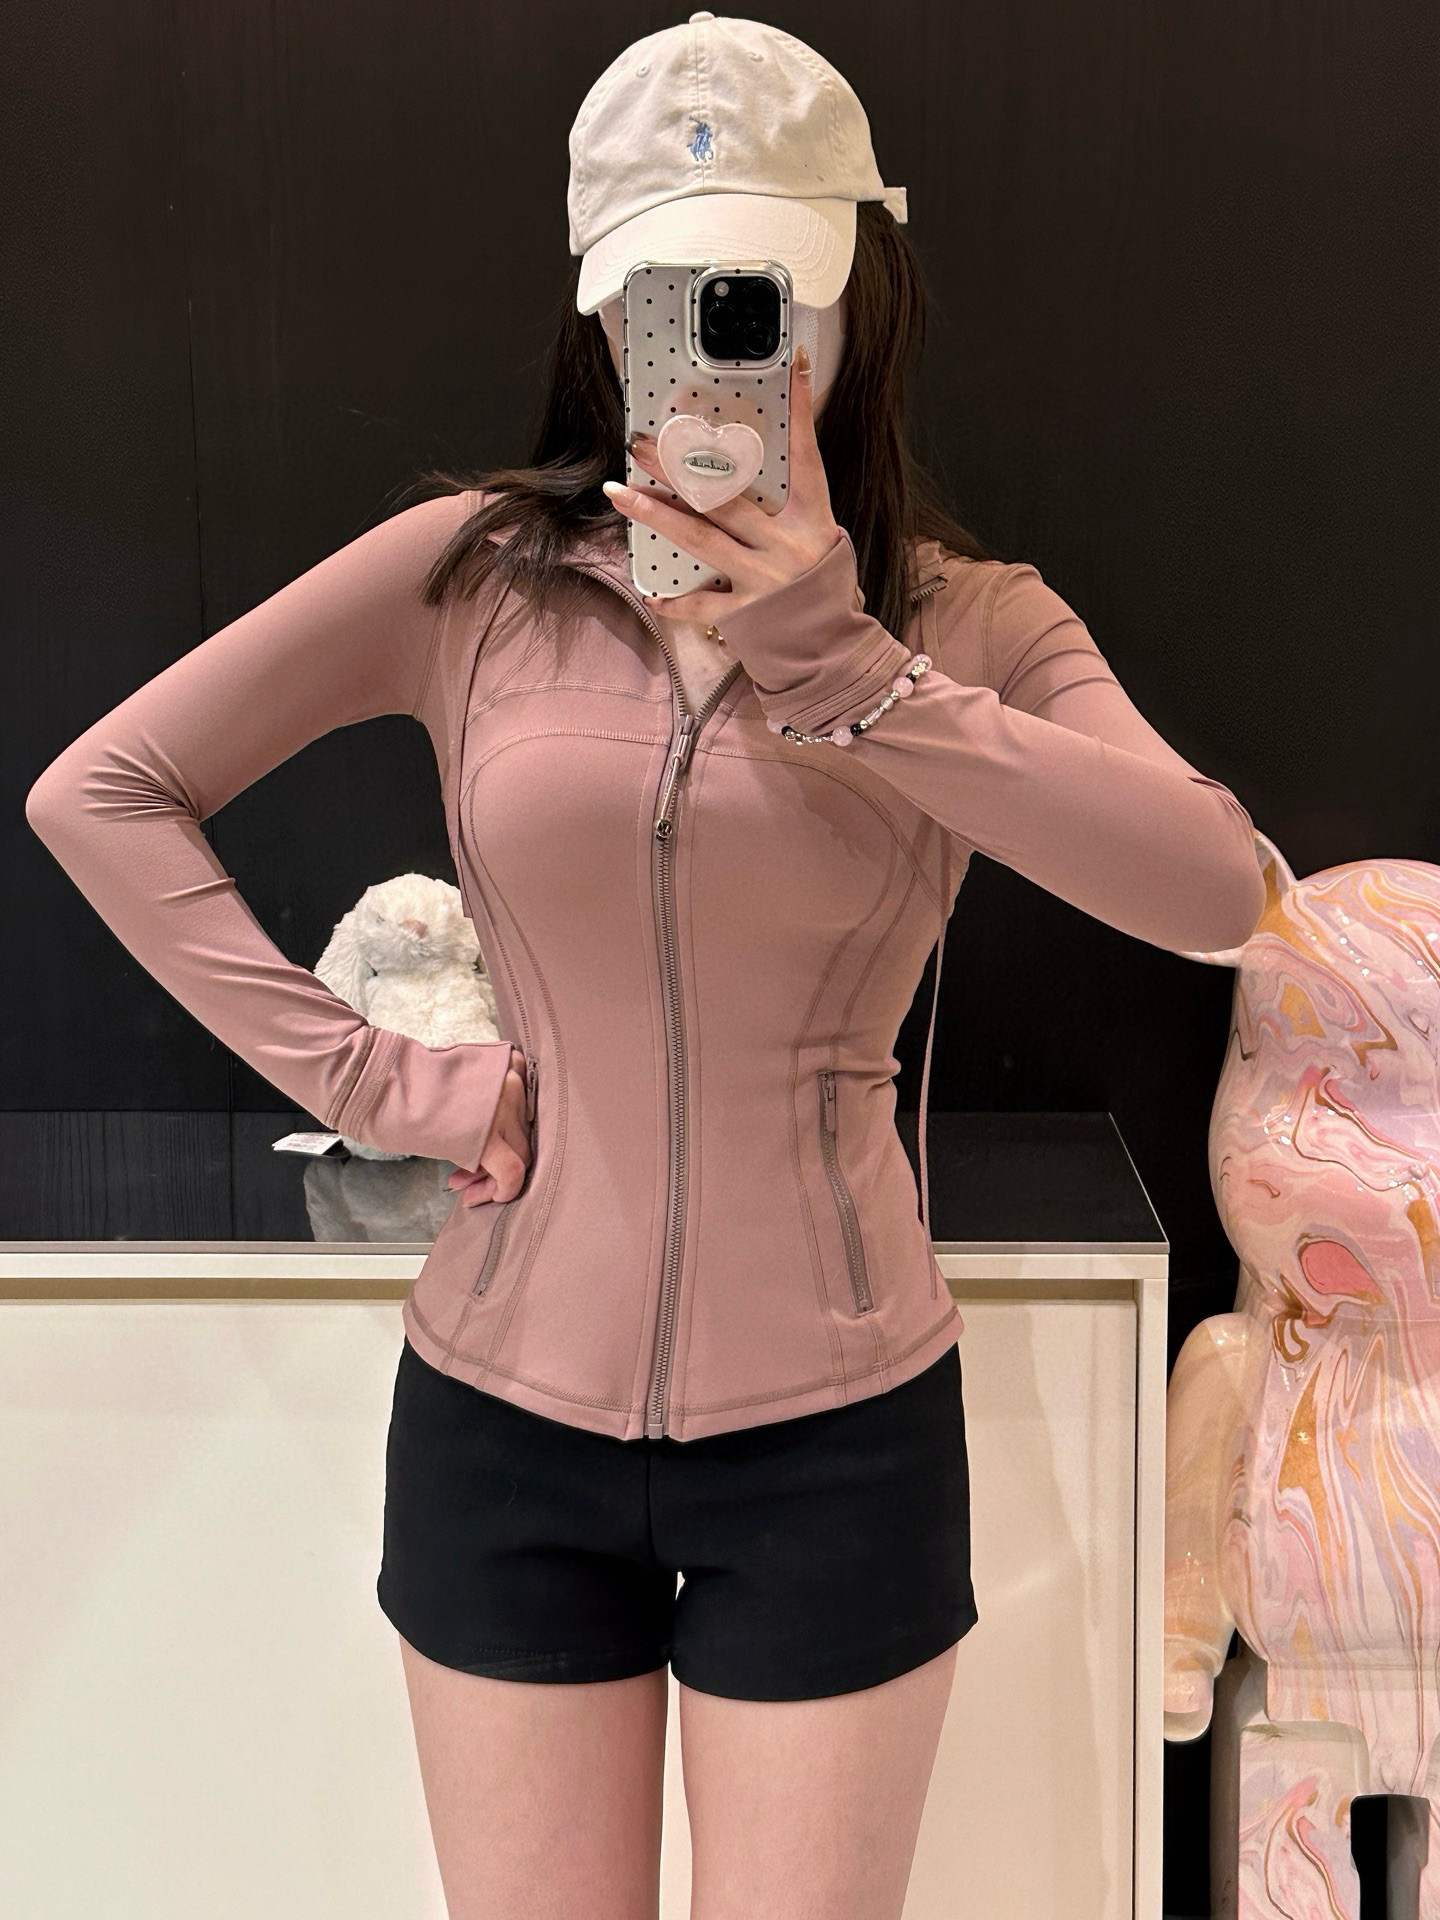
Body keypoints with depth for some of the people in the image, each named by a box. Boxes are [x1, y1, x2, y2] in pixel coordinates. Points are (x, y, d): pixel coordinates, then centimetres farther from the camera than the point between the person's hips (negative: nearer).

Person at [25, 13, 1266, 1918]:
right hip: (504, 1418, 1)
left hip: (834, 1434, 0)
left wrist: (840, 667, -24)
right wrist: (364, 1077, -6)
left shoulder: (967, 620, -3)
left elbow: (1215, 889, -20)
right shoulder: (472, 577, -2)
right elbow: (99, 789, 0)